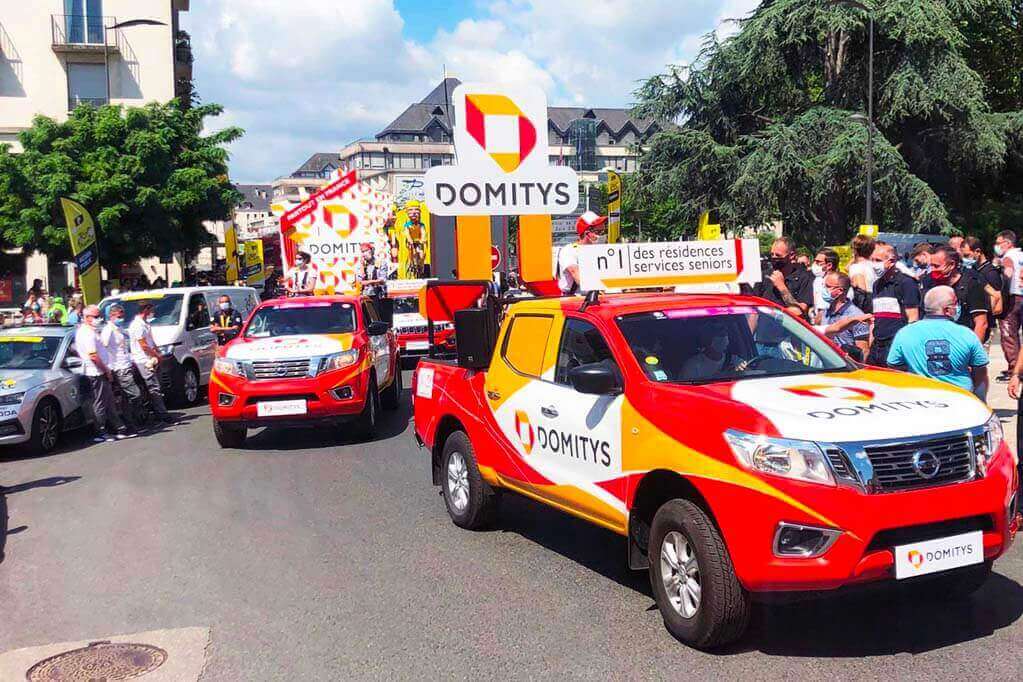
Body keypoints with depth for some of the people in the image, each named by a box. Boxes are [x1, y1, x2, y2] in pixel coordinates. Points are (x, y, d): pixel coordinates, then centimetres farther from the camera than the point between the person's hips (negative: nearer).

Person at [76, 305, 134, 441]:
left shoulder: (89, 331, 17)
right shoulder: (88, 333, -17)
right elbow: (93, 356, -23)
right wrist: (107, 370, -16)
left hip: (100, 373, 11)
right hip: (97, 374, -11)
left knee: (109, 403, 13)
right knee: (100, 404, -4)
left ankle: (120, 429, 17)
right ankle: (100, 434, 3)